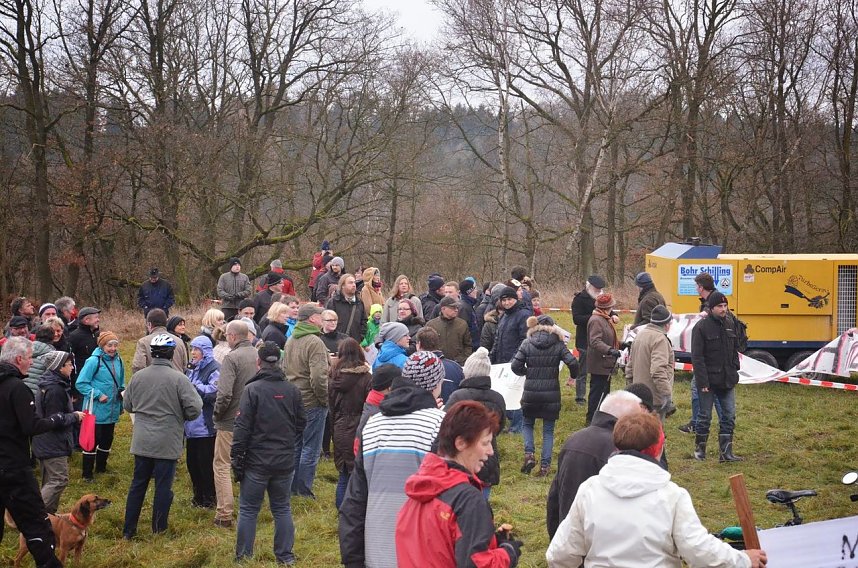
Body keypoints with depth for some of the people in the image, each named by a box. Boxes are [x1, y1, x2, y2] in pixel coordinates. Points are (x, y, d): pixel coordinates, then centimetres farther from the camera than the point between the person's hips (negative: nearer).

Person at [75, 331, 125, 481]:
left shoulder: (118, 361, 7)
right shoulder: (94, 361, -15)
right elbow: (81, 383, -16)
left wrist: (122, 393, 3)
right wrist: (98, 395, -21)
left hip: (112, 411, 7)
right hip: (96, 411, -7)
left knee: (107, 441, 17)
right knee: (92, 441, -2)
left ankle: (101, 468, 33)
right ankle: (87, 473, 8)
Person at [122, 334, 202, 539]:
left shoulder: (138, 376, -1)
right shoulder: (178, 378, -14)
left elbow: (127, 404, 10)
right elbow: (194, 408, -14)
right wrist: (179, 415, 6)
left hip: (142, 442, 4)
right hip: (167, 443, -4)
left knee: (138, 484, 13)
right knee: (163, 486, 6)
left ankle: (128, 530, 18)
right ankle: (158, 530, 13)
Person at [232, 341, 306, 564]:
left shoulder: (252, 389, -11)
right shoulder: (292, 391, 1)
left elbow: (242, 427, -12)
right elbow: (300, 426, 9)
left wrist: (237, 459, -6)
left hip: (257, 462, -3)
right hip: (285, 462, 4)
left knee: (248, 510, 6)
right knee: (282, 509, 13)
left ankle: (243, 555, 11)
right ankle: (285, 556, 14)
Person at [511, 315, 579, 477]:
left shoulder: (527, 343, -3)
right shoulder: (558, 345, -4)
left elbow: (515, 366, -8)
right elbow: (573, 362, -13)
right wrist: (573, 376, 8)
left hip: (531, 393, 0)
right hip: (551, 393, 0)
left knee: (527, 424, 21)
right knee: (548, 430, 11)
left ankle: (529, 454, 0)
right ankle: (545, 465, 6)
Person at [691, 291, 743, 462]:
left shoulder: (729, 325, 9)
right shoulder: (701, 327, -10)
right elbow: (697, 357, -13)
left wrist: (734, 374, 7)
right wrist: (703, 382, -19)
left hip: (727, 382, 6)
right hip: (709, 381, -6)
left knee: (729, 416, 3)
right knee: (705, 416, 4)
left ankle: (726, 452, 7)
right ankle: (699, 448, 19)